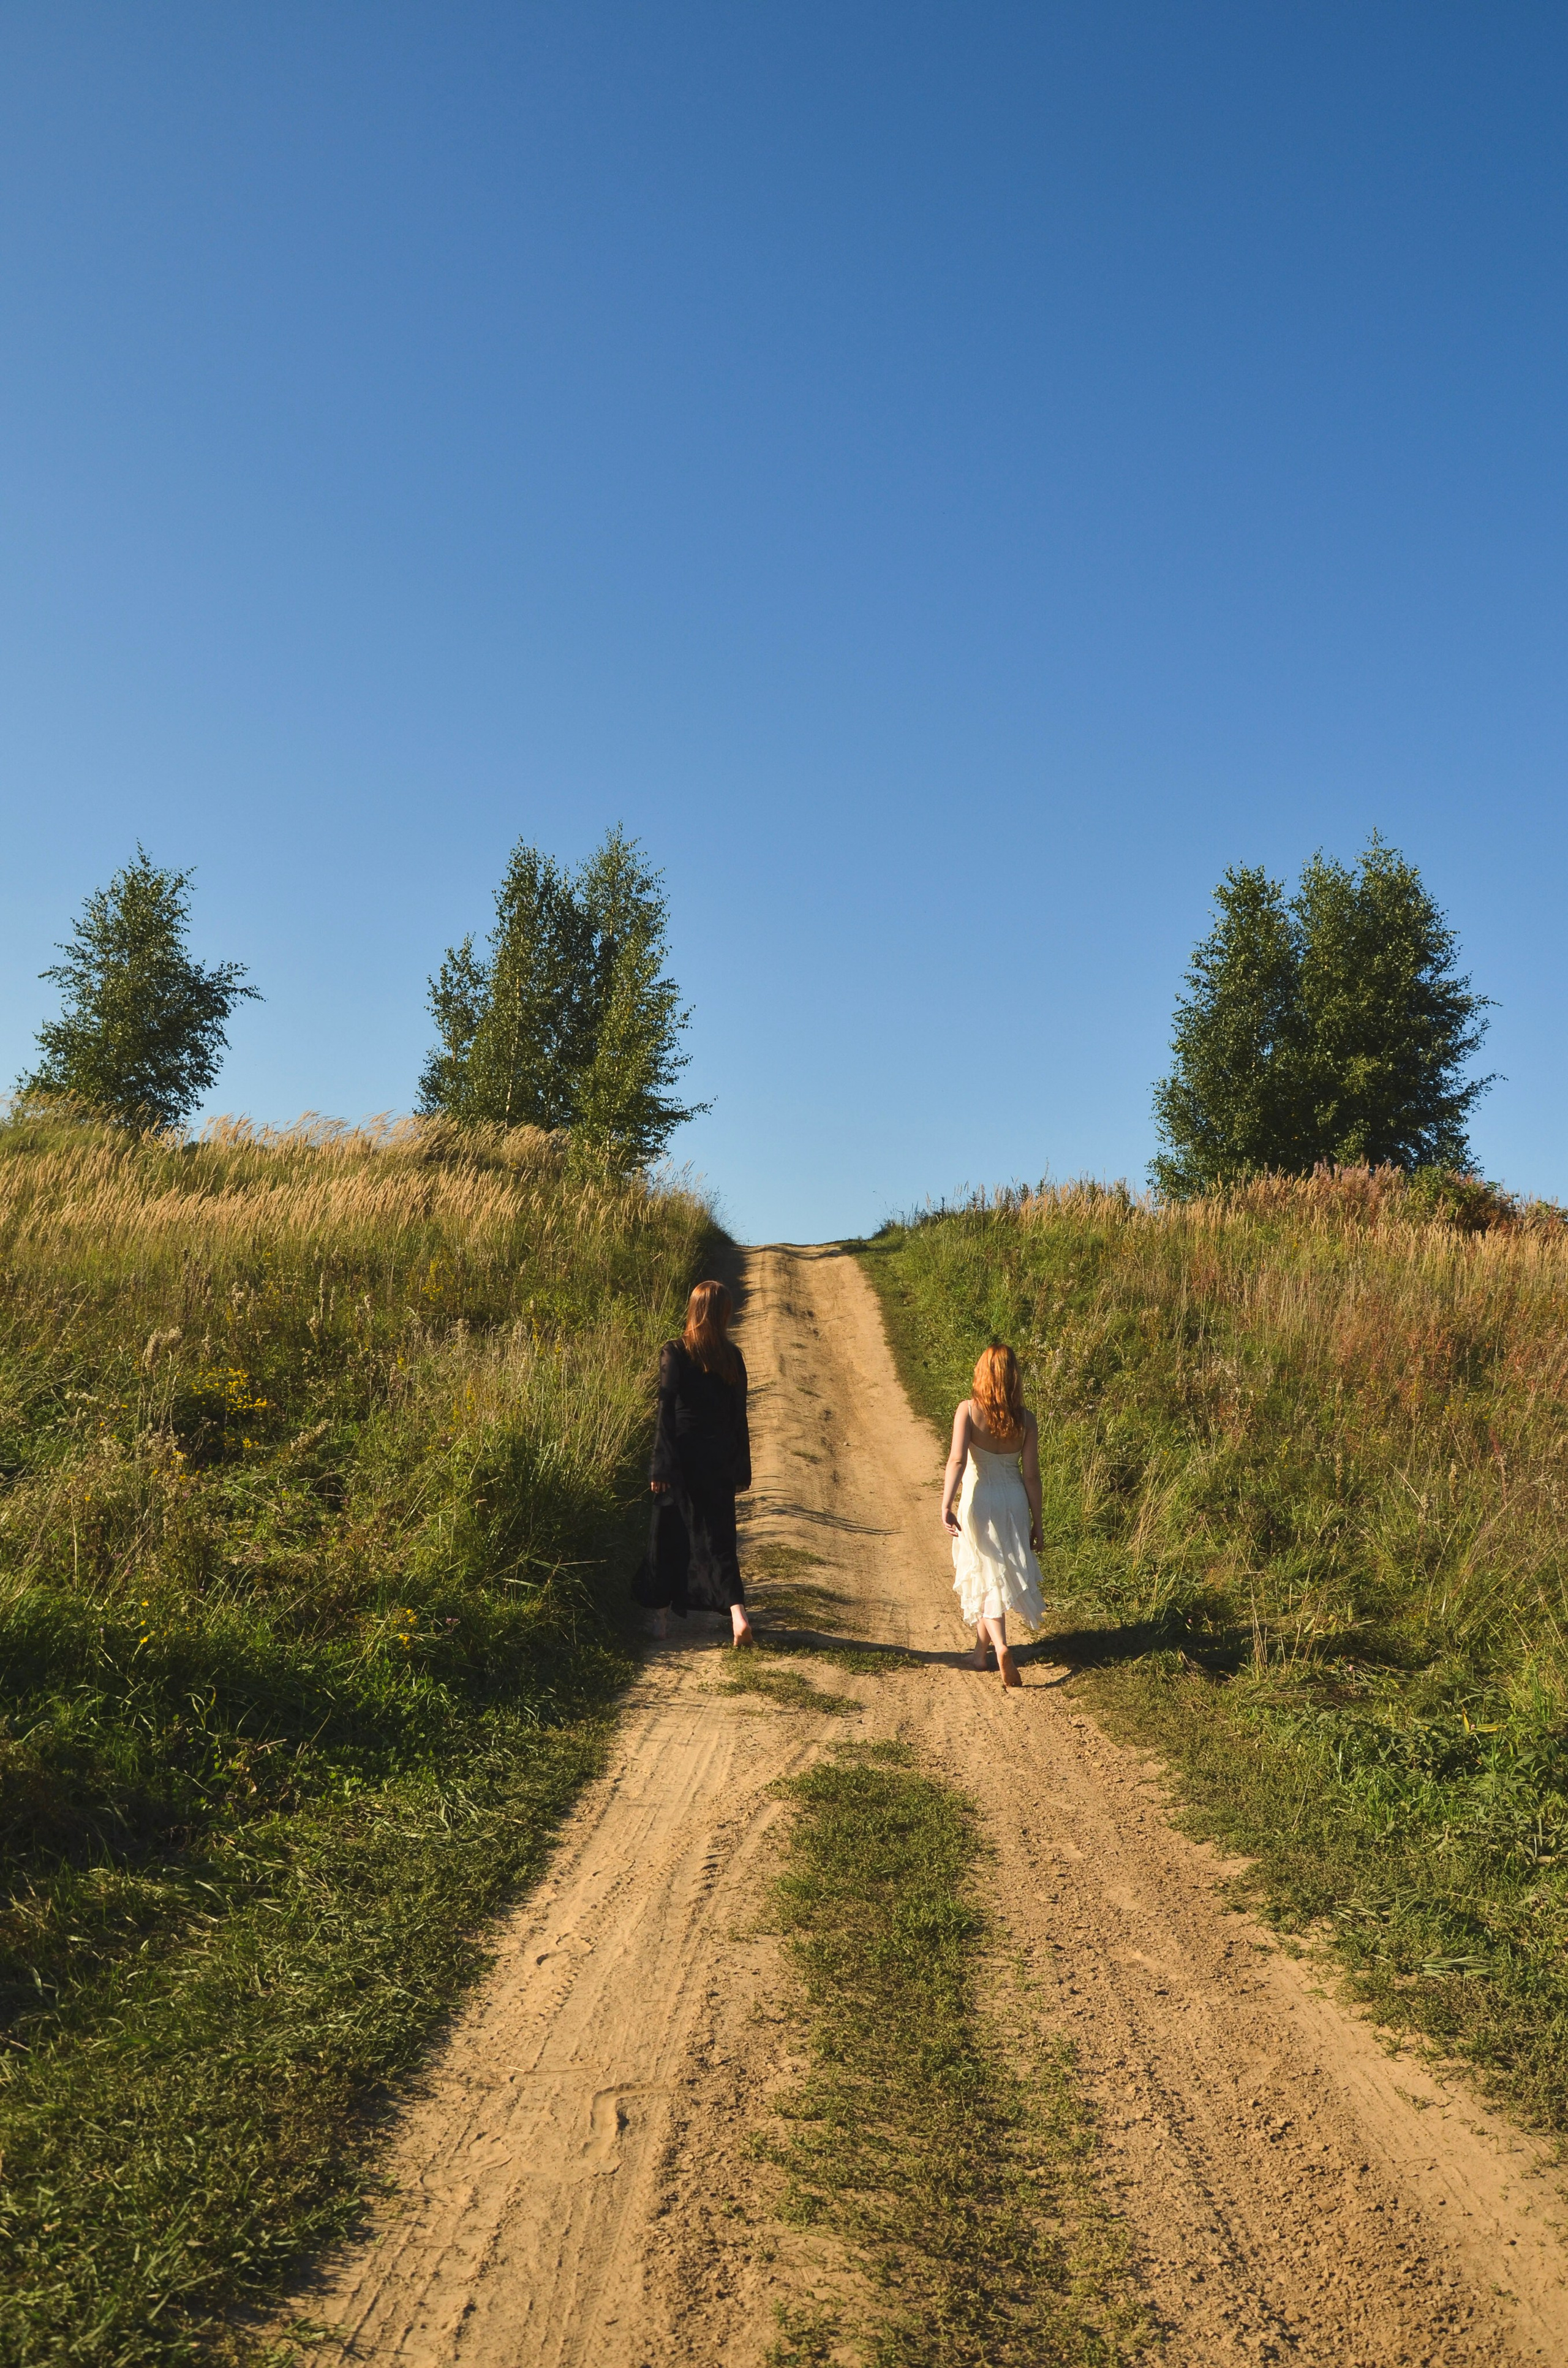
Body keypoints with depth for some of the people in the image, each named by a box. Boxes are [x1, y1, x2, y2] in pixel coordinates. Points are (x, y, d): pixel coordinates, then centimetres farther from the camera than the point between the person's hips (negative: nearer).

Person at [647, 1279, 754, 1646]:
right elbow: (739, 1416, 6)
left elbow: (666, 1414, -9)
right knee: (718, 1535, 7)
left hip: (683, 1455, -2)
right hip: (720, 1458, 3)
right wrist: (742, 1468, 13)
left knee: (670, 1536, 11)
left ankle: (660, 1616, 17)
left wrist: (660, 1468, -6)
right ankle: (737, 1610, -11)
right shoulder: (732, 1356, 2)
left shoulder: (674, 1353, -7)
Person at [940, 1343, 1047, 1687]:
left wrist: (946, 1505, -26)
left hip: (979, 1501, -3)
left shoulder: (968, 1410, -13)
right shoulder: (1025, 1419, -6)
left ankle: (999, 1647, -12)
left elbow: (957, 1460, -23)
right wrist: (1036, 1523, 5)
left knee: (985, 1578, 7)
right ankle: (982, 1648, 33)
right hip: (1014, 1503, 3)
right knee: (1002, 1574, 19)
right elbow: (1031, 1475, -3)